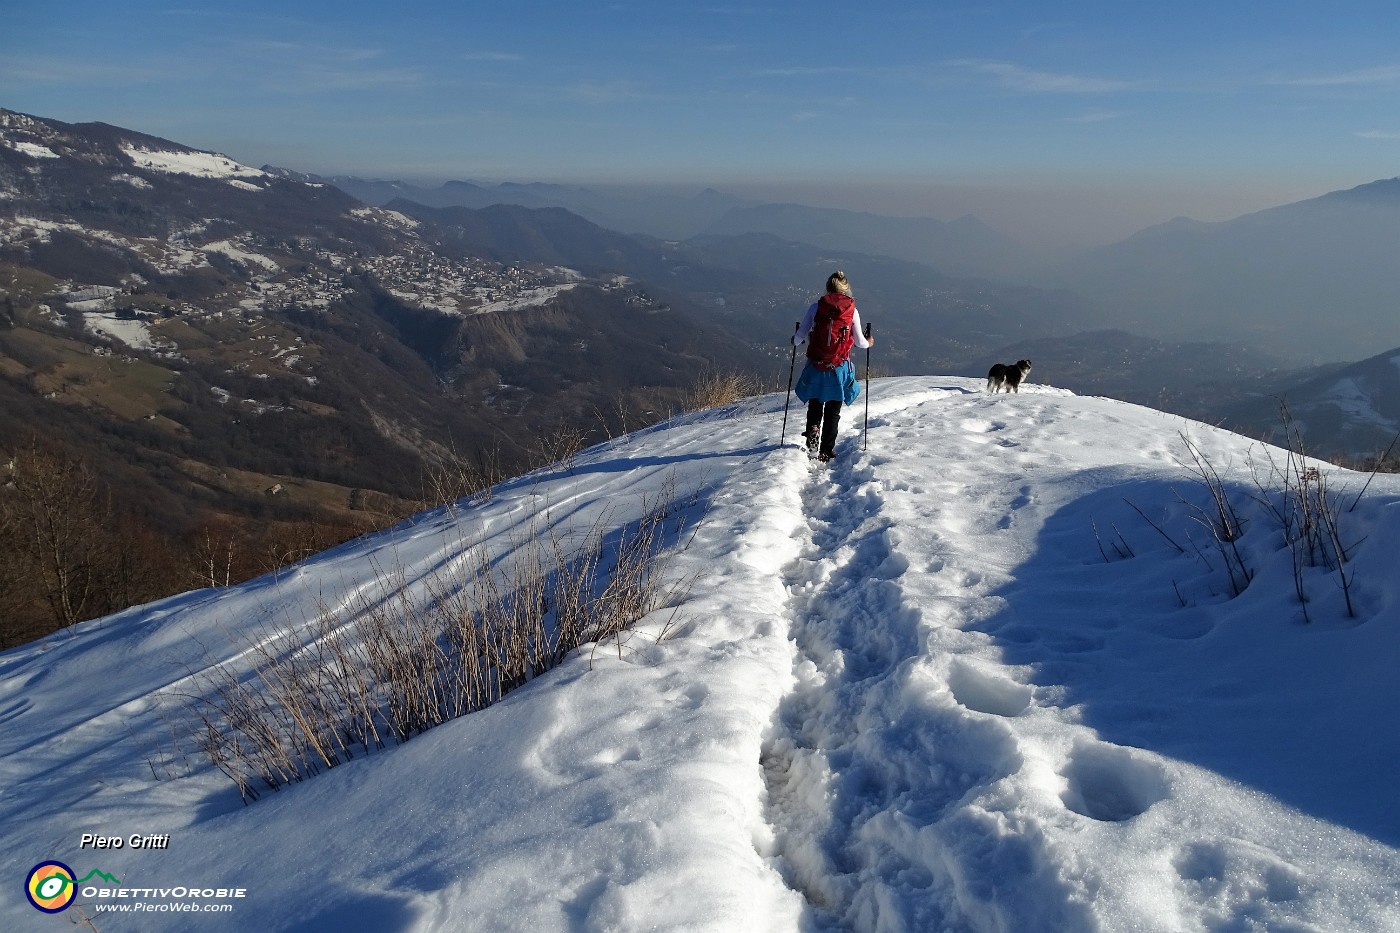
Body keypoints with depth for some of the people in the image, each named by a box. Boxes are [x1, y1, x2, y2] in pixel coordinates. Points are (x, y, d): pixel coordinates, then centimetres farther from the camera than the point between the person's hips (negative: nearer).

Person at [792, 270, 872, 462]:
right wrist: (869, 343, 27)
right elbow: (860, 342, 5)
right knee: (833, 411, 11)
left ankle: (812, 431, -6)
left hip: (815, 366, 0)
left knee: (815, 403, 20)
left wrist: (795, 341, 22)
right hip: (840, 368, 0)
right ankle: (826, 452, 12)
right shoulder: (852, 310, -2)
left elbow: (800, 337, -1)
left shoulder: (816, 306, -2)